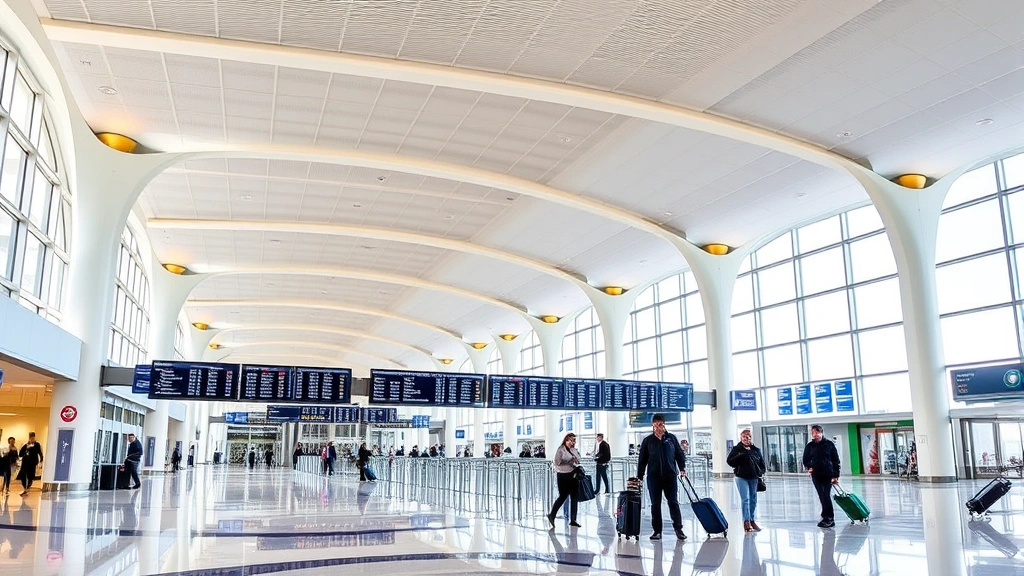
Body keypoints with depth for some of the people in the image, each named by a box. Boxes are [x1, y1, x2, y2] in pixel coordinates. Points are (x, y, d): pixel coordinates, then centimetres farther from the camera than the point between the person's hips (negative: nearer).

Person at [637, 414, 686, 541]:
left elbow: (679, 454, 10)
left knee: (673, 502, -1)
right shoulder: (648, 441, 6)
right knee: (655, 504, 4)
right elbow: (642, 460, 8)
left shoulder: (671, 438, 7)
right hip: (654, 477, 1)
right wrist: (639, 476, 5)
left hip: (670, 475, 0)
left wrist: (682, 468, -3)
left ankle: (678, 529, 6)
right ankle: (657, 531, 10)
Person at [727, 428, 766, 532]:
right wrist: (741, 455, -18)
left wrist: (761, 472, 1)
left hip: (754, 478, 4)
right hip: (742, 478, -4)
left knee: (753, 500, 12)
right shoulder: (737, 449, 0)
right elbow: (729, 461, -10)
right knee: (745, 499, -12)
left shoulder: (756, 450, 10)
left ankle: (752, 520, 25)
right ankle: (746, 521, -11)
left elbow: (762, 462, 17)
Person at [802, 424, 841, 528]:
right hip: (816, 475, 3)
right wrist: (808, 467, -6)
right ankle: (829, 519, 14)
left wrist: (836, 475, -3)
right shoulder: (810, 446, 6)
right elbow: (806, 460, 15)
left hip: (828, 474, -3)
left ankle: (828, 517, -5)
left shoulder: (829, 444, -1)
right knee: (822, 497, 5)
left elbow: (836, 460, 1)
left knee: (826, 496, -10)